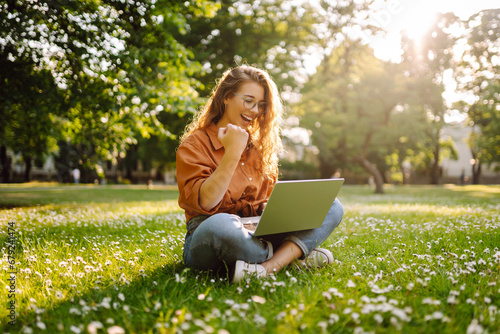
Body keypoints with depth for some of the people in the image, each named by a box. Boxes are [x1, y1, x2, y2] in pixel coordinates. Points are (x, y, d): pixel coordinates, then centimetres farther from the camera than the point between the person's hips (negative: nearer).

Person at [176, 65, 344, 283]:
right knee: (220, 225, -42)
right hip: (208, 239, -6)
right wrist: (233, 154, -17)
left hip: (258, 235, 6)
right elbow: (205, 203, -16)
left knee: (332, 206, -9)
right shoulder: (194, 145, -3)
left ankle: (267, 267, -31)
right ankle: (294, 254, -16)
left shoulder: (259, 146, 16)